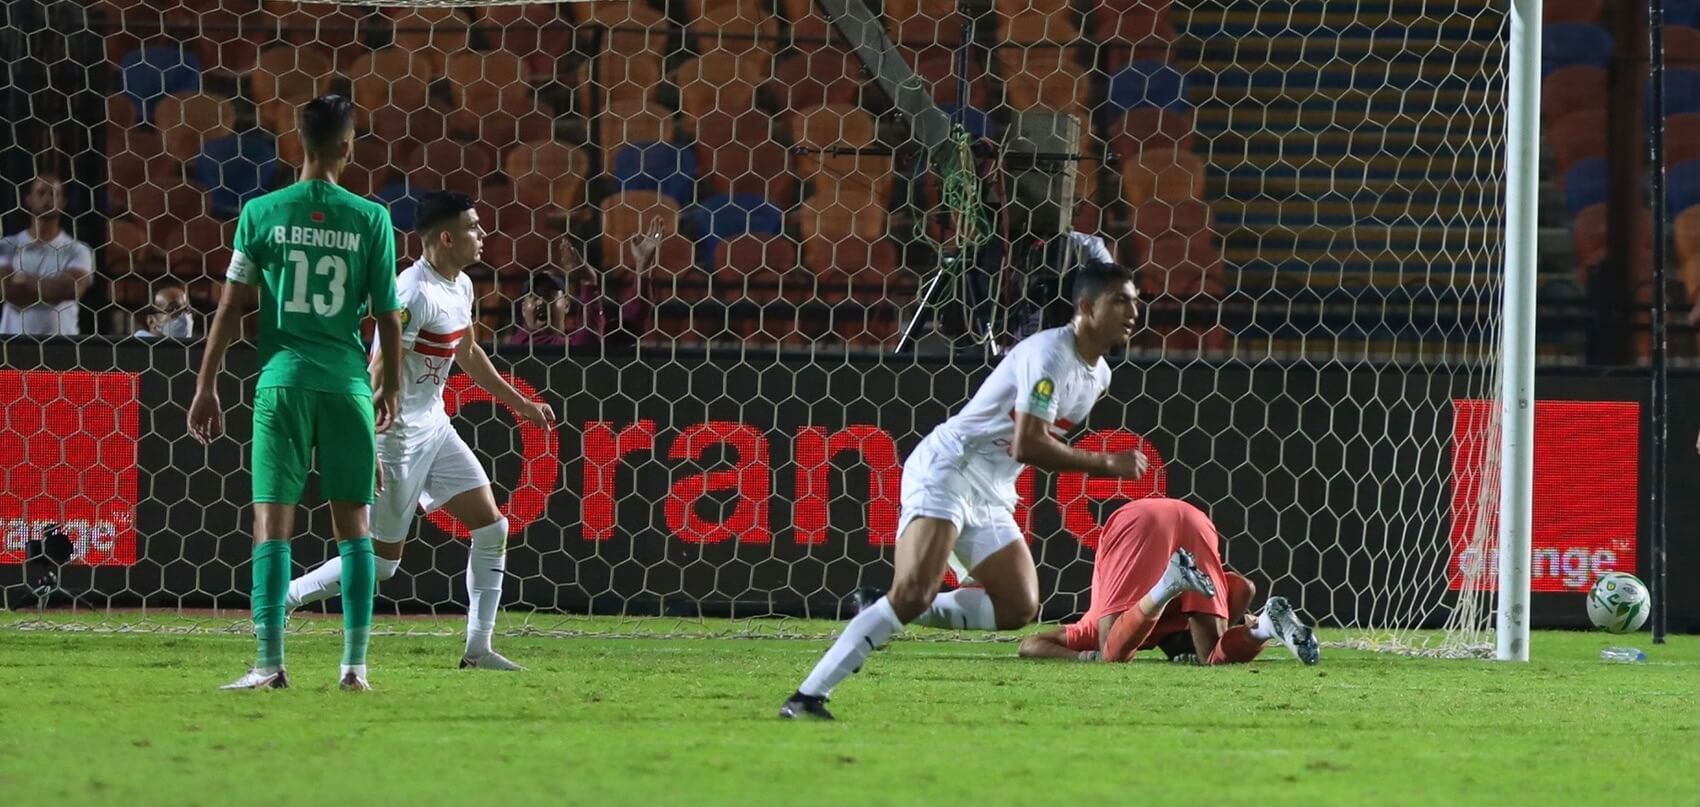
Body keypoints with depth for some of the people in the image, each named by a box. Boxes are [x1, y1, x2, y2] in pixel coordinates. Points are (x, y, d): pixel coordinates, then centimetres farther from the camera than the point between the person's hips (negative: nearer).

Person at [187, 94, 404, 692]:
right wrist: (390, 387, 18)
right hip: (348, 382, 1)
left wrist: (207, 386, 8)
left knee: (272, 521, 0)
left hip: (283, 380, -1)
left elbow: (231, 307, 1)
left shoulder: (262, 213, 0)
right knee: (352, 523, 8)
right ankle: (355, 664, 5)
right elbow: (388, 315, 4)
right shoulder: (371, 219, 0)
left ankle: (269, 664, -7)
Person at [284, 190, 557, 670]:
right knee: (382, 561, -3)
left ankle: (478, 648, 7)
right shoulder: (416, 294, -23)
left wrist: (521, 404, 30)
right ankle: (280, 601, 10)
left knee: (492, 527, 3)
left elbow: (468, 354, 25)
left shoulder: (460, 286, 7)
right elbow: (378, 371, -25)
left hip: (434, 427, 9)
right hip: (399, 433, -9)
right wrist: (369, 451, -29)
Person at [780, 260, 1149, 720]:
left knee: (1019, 608, 1)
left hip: (990, 495, 9)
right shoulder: (1050, 354, -17)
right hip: (948, 470, -9)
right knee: (914, 594, -24)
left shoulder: (1098, 375, 13)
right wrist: (1106, 465, -19)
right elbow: (1027, 444, -25)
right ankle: (809, 696, -25)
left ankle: (887, 613, 9)